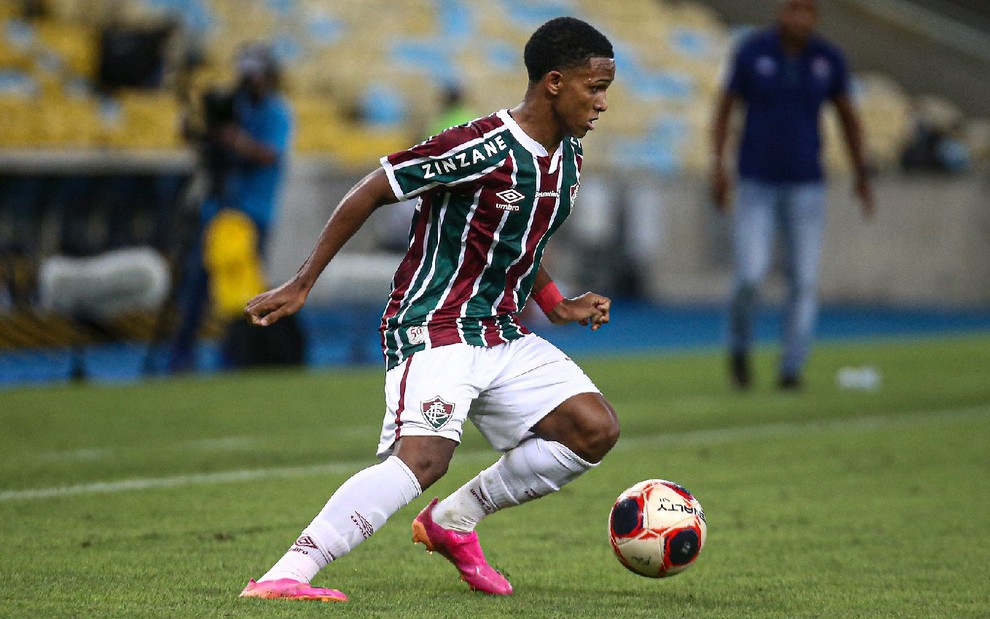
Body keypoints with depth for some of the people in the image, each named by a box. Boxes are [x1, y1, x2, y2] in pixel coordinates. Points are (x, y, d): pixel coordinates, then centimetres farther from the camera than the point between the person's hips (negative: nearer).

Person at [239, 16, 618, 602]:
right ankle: (282, 577, -31)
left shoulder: (568, 156, 9)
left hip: (503, 335, 8)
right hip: (435, 329, -8)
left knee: (596, 428, -3)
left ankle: (453, 521, 10)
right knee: (425, 455, -29)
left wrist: (557, 305, 12)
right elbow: (369, 193, -12)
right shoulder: (484, 147, -18)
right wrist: (301, 285, -11)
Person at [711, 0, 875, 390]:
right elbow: (725, 105, 2)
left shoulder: (828, 58, -4)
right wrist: (718, 165, -6)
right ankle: (740, 346, 18)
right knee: (749, 277, -10)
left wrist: (862, 178, 9)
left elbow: (847, 116, 8)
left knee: (804, 281, -4)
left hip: (805, 186, 2)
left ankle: (791, 369, 7)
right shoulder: (752, 51, -8)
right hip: (755, 184, -1)